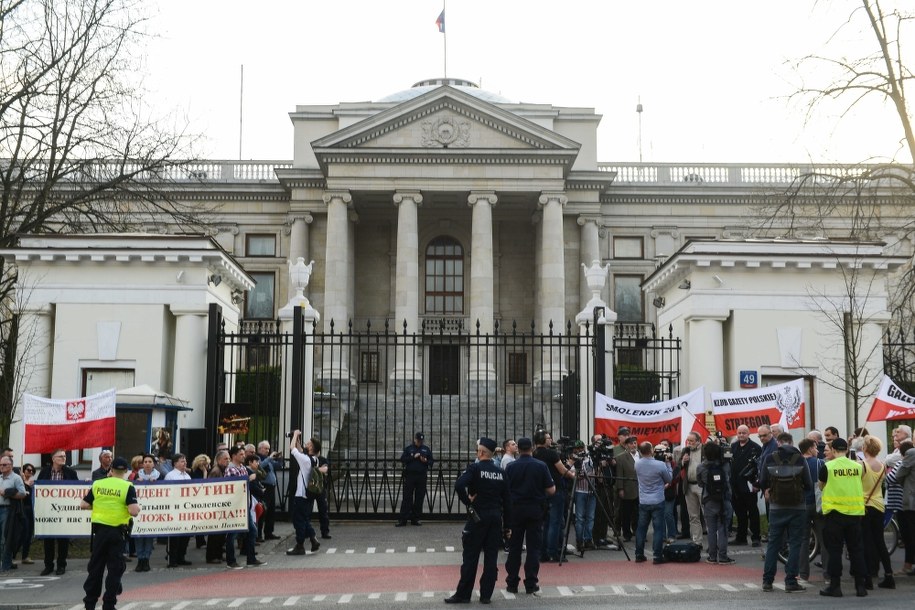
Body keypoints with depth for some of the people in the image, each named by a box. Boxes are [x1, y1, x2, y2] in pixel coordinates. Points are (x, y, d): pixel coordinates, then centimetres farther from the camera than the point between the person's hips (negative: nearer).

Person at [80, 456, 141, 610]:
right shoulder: (128, 487, -8)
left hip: (99, 529, 3)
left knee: (95, 566, 14)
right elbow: (133, 511, -17)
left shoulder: (97, 484, 3)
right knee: (115, 568, 6)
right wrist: (137, 507, 4)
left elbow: (83, 505, 6)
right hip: (117, 532, -3)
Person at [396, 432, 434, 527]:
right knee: (407, 498, -4)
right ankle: (403, 520, -4)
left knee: (419, 498, 3)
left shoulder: (426, 449, 13)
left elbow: (432, 461, 13)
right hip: (409, 476, -2)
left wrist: (426, 461, -8)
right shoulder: (408, 448, 7)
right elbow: (402, 459, -3)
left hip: (422, 476, 2)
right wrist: (413, 457, -12)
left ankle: (415, 519, 10)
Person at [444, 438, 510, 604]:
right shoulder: (500, 472, 6)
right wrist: (506, 523, 15)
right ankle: (486, 595, 9)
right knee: (491, 557, 7)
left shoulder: (475, 468, -10)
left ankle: (463, 594, 5)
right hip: (496, 518, 5)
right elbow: (506, 499, 9)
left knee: (470, 557, 1)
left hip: (478, 517, -5)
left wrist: (467, 501, -11)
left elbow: (459, 485, -27)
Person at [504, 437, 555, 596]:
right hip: (535, 509, -1)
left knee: (514, 547, 8)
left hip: (515, 509, 1)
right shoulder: (541, 466, -6)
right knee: (533, 547, 4)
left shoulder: (511, 467, -3)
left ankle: (512, 583, 10)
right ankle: (531, 584, 3)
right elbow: (551, 490, -5)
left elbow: (505, 489, 0)